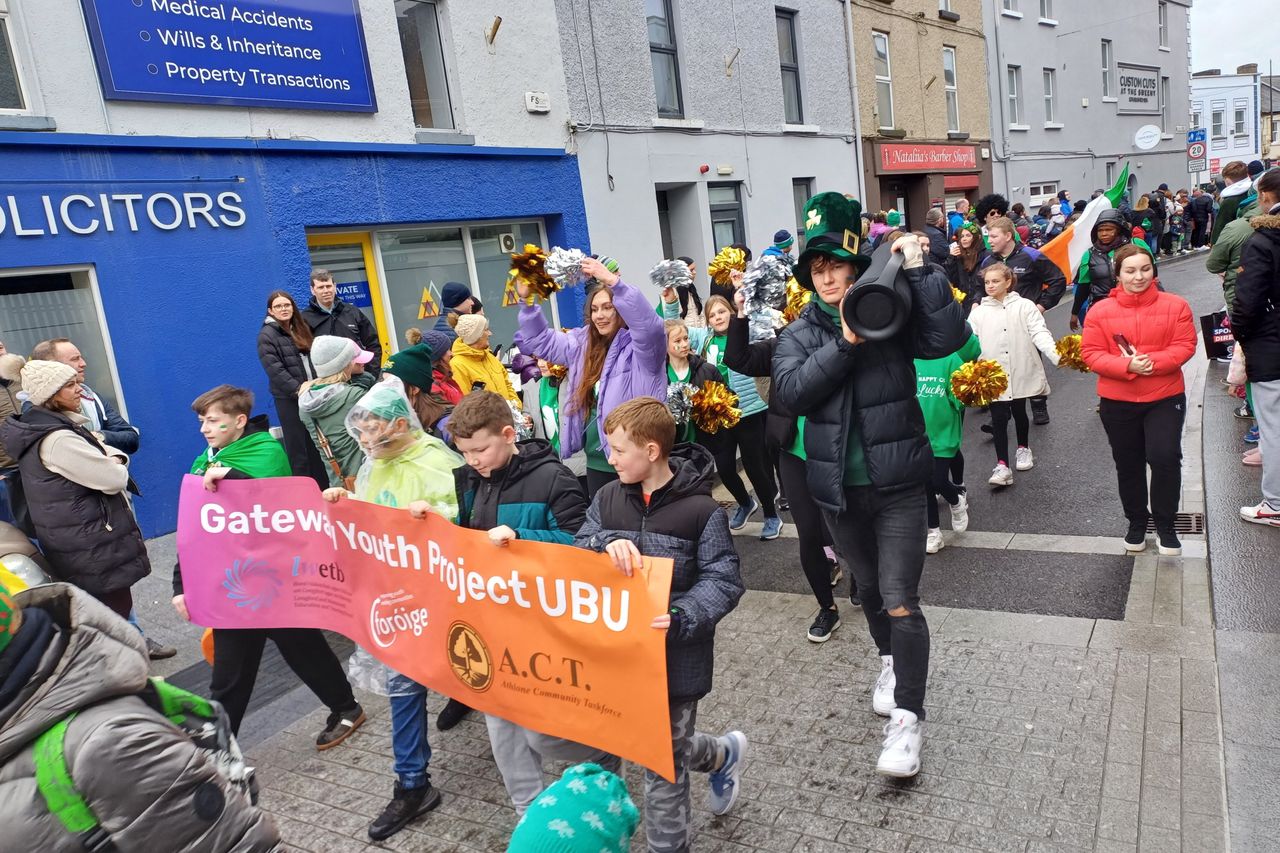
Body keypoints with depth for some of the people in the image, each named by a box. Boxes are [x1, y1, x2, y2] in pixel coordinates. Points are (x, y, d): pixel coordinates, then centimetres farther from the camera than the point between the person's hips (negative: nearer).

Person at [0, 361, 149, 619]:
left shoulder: (40, 426, 11)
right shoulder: (57, 439, -22)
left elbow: (116, 453, 15)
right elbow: (114, 479, -21)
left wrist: (115, 459, -7)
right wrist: (115, 468, 1)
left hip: (82, 546, 10)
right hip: (91, 549, -10)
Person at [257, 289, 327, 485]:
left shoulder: (301, 329, 15)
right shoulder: (266, 335, -6)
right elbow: (274, 368, -15)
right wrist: (297, 388, -20)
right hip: (289, 398, -6)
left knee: (319, 443, 10)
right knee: (299, 447, -1)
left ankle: (324, 488, 19)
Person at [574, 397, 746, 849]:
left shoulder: (701, 510, -15)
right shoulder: (608, 497, 0)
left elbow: (724, 582, -14)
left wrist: (681, 619, -31)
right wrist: (608, 543, -27)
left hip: (674, 657, -5)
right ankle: (723, 755, 51)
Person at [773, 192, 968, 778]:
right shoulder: (801, 333, 1)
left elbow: (948, 337, -21)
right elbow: (790, 392, -17)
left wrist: (918, 270, -22)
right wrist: (845, 344, -22)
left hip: (897, 484, -3)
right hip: (838, 488, 3)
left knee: (900, 602, -5)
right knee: (868, 589, 22)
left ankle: (907, 716, 8)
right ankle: (889, 660, 48)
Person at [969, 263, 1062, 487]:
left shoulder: (1024, 306, -1)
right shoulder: (979, 312, 4)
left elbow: (1040, 333, -9)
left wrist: (1056, 355, -24)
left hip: (1021, 373, 0)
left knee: (1019, 412, 16)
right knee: (998, 418, -2)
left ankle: (1024, 448, 41)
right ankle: (1002, 465, 1)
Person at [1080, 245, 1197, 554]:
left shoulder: (1175, 305, -3)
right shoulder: (1100, 311, -4)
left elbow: (1185, 346, -7)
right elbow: (1091, 354, -8)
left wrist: (1152, 362, -22)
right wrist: (1127, 366, -23)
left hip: (1165, 398, -1)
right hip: (1118, 401, 1)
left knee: (1165, 458, -11)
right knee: (1128, 464, 12)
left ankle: (1165, 524, 11)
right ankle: (1136, 522, 32)